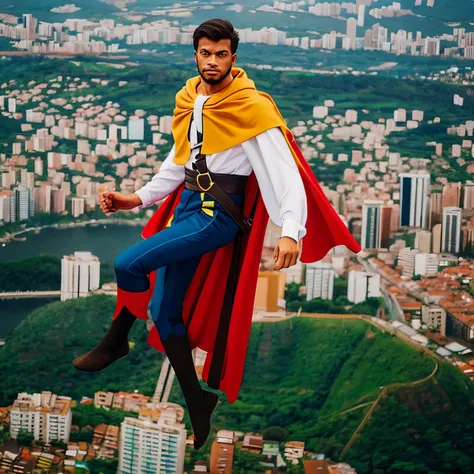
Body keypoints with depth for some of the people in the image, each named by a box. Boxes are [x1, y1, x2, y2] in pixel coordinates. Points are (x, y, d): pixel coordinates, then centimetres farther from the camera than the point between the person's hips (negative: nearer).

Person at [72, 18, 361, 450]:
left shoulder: (251, 108, -12)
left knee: (128, 265, -21)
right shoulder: (189, 102, 10)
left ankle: (116, 341, 9)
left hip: (219, 212, -8)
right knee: (163, 311, 7)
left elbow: (284, 171, -19)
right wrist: (138, 199, 13)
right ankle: (196, 401, 19)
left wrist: (292, 231, -31)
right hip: (186, 203, 8)